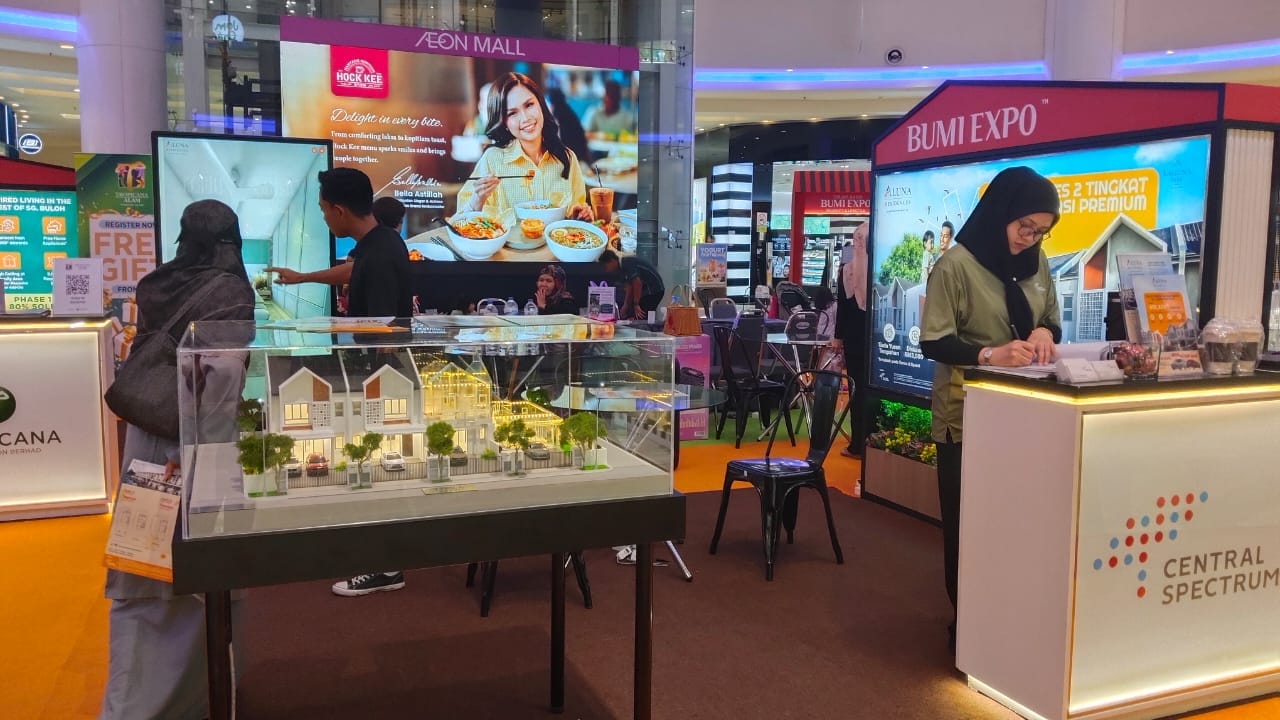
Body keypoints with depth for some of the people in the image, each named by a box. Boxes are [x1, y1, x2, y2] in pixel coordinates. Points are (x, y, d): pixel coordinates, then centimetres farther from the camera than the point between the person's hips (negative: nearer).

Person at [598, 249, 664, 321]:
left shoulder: (627, 264, -18)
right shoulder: (623, 267, 12)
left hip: (653, 291, -10)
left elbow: (637, 282, -27)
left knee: (640, 318, -12)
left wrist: (636, 305, -24)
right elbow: (629, 287, 15)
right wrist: (625, 306, 11)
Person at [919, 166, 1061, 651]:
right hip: (967, 414, -6)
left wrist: (1044, 332, -9)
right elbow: (933, 342, -15)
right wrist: (987, 354, -30)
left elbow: (1051, 321, 14)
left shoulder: (1036, 261, 8)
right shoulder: (956, 264, -13)